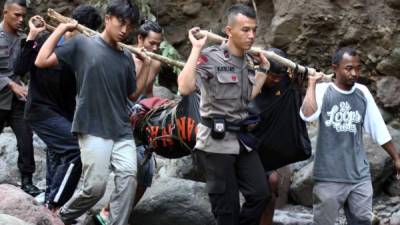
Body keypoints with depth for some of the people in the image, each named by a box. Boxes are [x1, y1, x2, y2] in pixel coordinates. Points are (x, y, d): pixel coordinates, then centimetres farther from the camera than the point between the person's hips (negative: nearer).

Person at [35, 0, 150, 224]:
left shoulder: (127, 57, 11)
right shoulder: (82, 44, -3)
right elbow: (41, 61, -7)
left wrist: (147, 65, 10)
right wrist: (62, 28, -4)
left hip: (123, 131, 5)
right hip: (93, 129, -5)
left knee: (128, 177, -11)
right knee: (96, 187, -7)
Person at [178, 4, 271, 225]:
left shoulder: (247, 61, 8)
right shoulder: (210, 57, -15)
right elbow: (184, 88, -32)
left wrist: (263, 69, 18)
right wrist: (196, 48, -26)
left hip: (242, 139, 7)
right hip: (217, 142, -7)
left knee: (260, 194, 7)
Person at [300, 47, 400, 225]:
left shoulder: (362, 93, 6)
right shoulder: (323, 90, -5)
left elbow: (378, 129, 13)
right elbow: (307, 115, -25)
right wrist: (312, 83, -14)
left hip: (360, 176, 3)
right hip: (329, 176, -3)